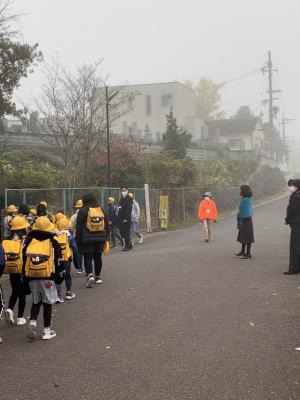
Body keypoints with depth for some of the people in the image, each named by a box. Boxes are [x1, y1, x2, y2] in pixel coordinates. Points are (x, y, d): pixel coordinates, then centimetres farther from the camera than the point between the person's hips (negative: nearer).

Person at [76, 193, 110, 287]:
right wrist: (106, 237, 19)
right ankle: (98, 277, 21)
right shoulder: (101, 210, 9)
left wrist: (78, 240, 1)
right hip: (100, 238, 4)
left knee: (88, 257, -2)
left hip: (87, 239, -4)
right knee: (98, 257, 14)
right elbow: (107, 225, 13)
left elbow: (79, 227, -5)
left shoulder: (83, 211, -6)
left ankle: (90, 275, -20)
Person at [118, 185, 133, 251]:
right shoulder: (122, 198, 17)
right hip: (121, 218, 8)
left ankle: (127, 246, 3)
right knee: (122, 232, 10)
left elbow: (128, 209, -15)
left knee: (126, 232, -4)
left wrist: (126, 218, -20)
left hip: (126, 219, -8)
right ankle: (129, 245, 22)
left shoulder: (129, 199, -8)